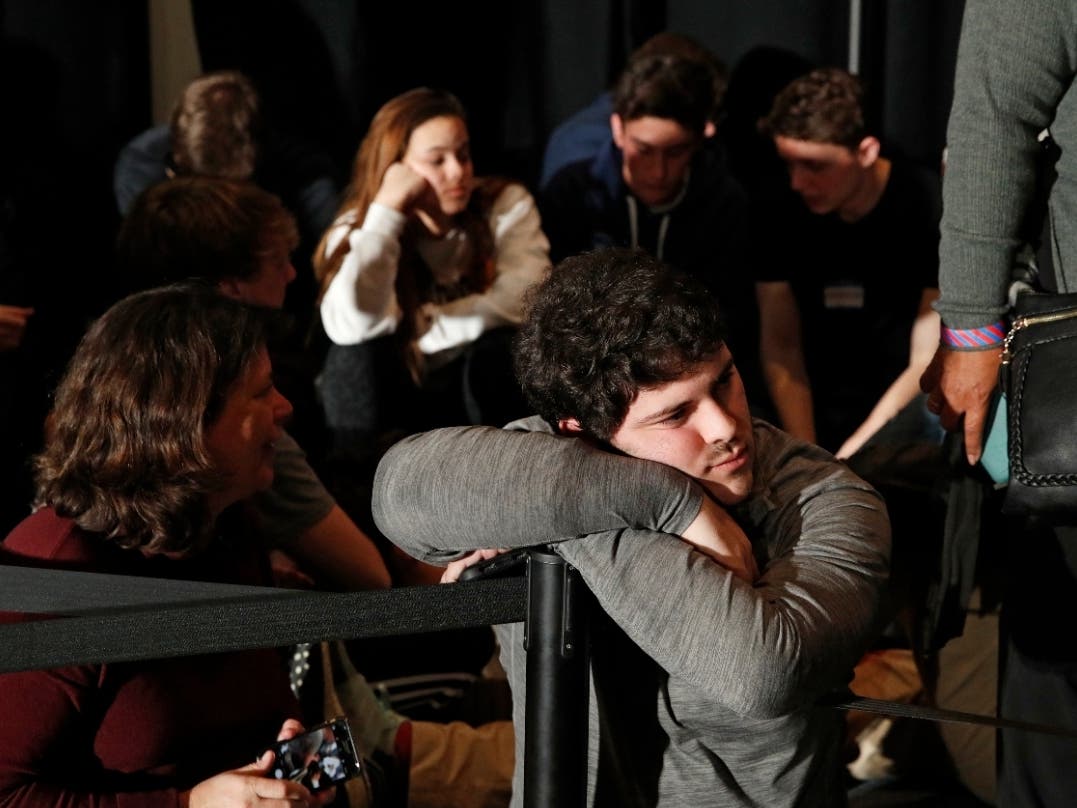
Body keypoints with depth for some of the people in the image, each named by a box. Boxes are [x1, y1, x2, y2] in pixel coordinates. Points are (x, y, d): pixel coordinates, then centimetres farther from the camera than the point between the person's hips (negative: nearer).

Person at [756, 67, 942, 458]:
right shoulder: (781, 215, 0)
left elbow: (930, 360, -11)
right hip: (818, 423, 3)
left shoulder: (929, 209, -11)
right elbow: (780, 344, 2)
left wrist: (848, 459, -16)